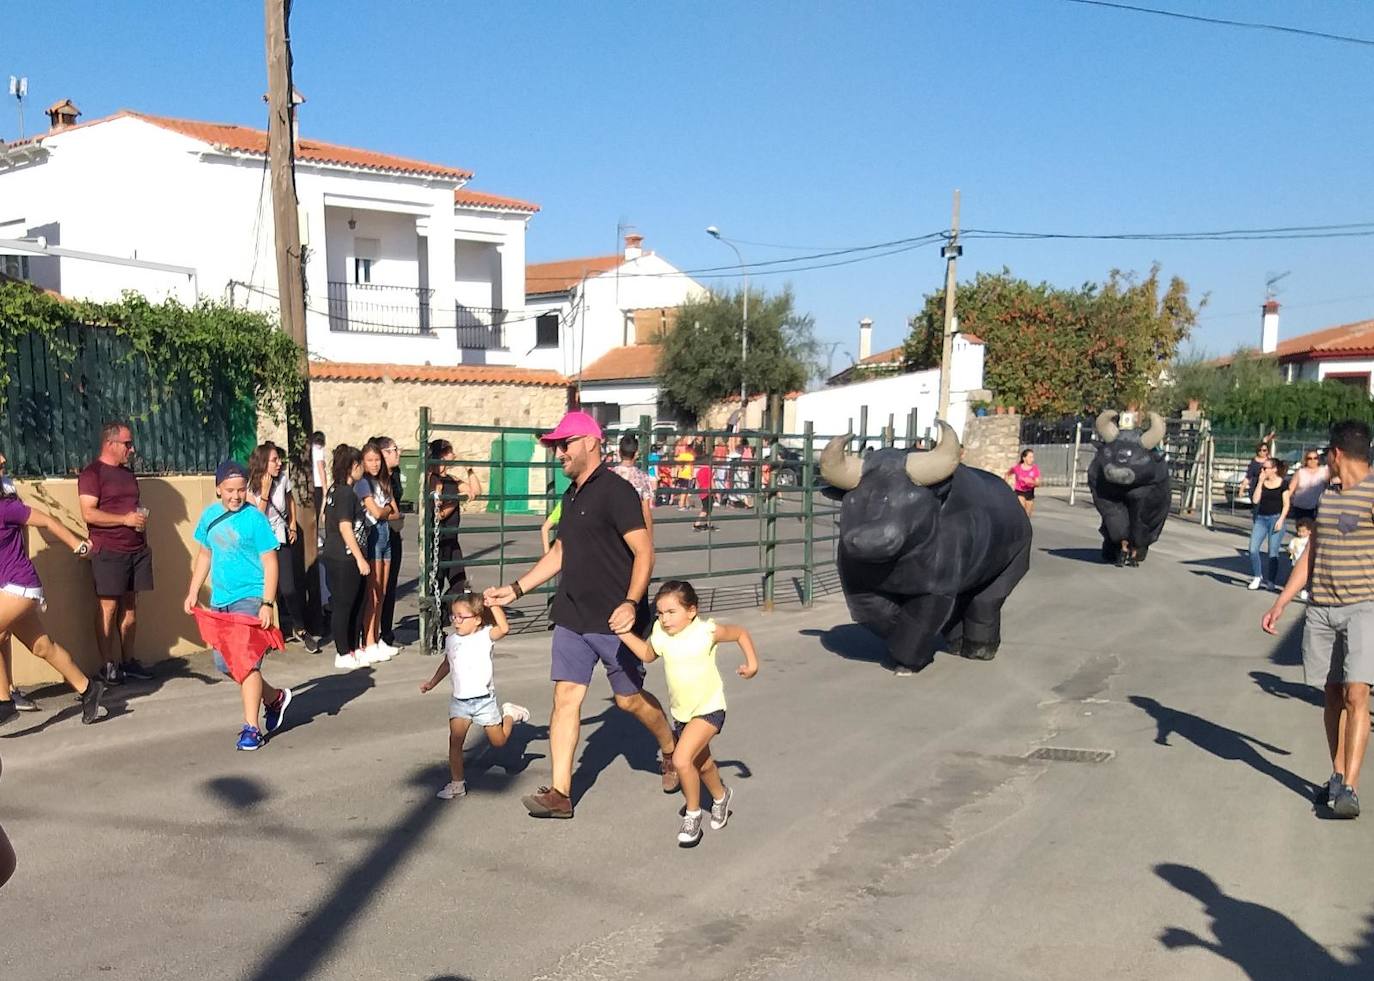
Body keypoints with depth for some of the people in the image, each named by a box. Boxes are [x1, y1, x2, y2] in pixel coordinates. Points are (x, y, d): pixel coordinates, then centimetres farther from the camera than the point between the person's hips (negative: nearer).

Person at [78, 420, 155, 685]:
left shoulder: (127, 474, 19)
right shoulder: (92, 474, -6)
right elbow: (89, 514, -15)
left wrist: (142, 519, 14)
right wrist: (125, 519, -18)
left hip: (136, 550, 7)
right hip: (109, 552, -7)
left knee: (130, 606, 8)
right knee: (108, 606, -4)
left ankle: (128, 661, 13)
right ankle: (107, 665, 1)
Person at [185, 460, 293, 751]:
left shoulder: (255, 519, -11)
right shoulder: (210, 516, 7)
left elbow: (270, 563, -12)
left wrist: (267, 604, -18)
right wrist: (193, 592, 16)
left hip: (250, 599, -7)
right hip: (220, 600, 7)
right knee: (222, 661, 12)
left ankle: (251, 728, 1)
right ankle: (274, 698, 33)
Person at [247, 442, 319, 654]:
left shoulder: (283, 479, -4)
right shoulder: (250, 488, -12)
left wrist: (293, 526, 9)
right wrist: (265, 491, -24)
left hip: (282, 539, 1)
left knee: (288, 589, -8)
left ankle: (300, 629, 12)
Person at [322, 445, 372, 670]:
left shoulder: (335, 490, 13)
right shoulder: (346, 493, -16)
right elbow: (345, 528, -20)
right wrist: (360, 558, -18)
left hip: (338, 557, 10)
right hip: (343, 560, -10)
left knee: (356, 605, 15)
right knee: (343, 606, -1)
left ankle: (355, 649, 24)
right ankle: (343, 655, 8)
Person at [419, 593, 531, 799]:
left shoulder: (485, 635, -10)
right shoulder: (452, 640, 4)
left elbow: (504, 628, -32)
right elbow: (446, 664, 22)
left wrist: (493, 605, -32)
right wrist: (432, 683, 20)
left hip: (484, 699, -3)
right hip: (459, 700, 3)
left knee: (498, 741, 8)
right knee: (455, 740, -7)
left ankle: (510, 713, 36)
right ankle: (456, 784, 4)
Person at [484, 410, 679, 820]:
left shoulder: (615, 491, -13)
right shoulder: (572, 495, 13)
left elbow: (644, 552, -18)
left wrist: (631, 603, -31)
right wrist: (514, 590, 18)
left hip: (614, 619, -7)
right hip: (571, 617, 7)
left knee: (629, 699, 7)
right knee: (565, 697, 1)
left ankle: (670, 748, 35)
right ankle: (560, 793, 5)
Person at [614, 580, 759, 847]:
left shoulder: (706, 631, -19)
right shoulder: (660, 635, -8)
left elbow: (741, 633, -3)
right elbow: (648, 655, 13)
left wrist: (752, 662, -14)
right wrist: (625, 635, 0)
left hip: (709, 708, -6)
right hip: (680, 711, 6)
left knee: (682, 759, -22)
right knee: (702, 763, 23)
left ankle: (692, 814, 0)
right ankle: (721, 797, 54)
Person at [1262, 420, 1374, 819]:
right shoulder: (1327, 497, 15)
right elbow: (1310, 556, 20)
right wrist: (1280, 604, 18)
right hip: (1321, 607, 7)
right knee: (1332, 696, 10)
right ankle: (1338, 777, 20)